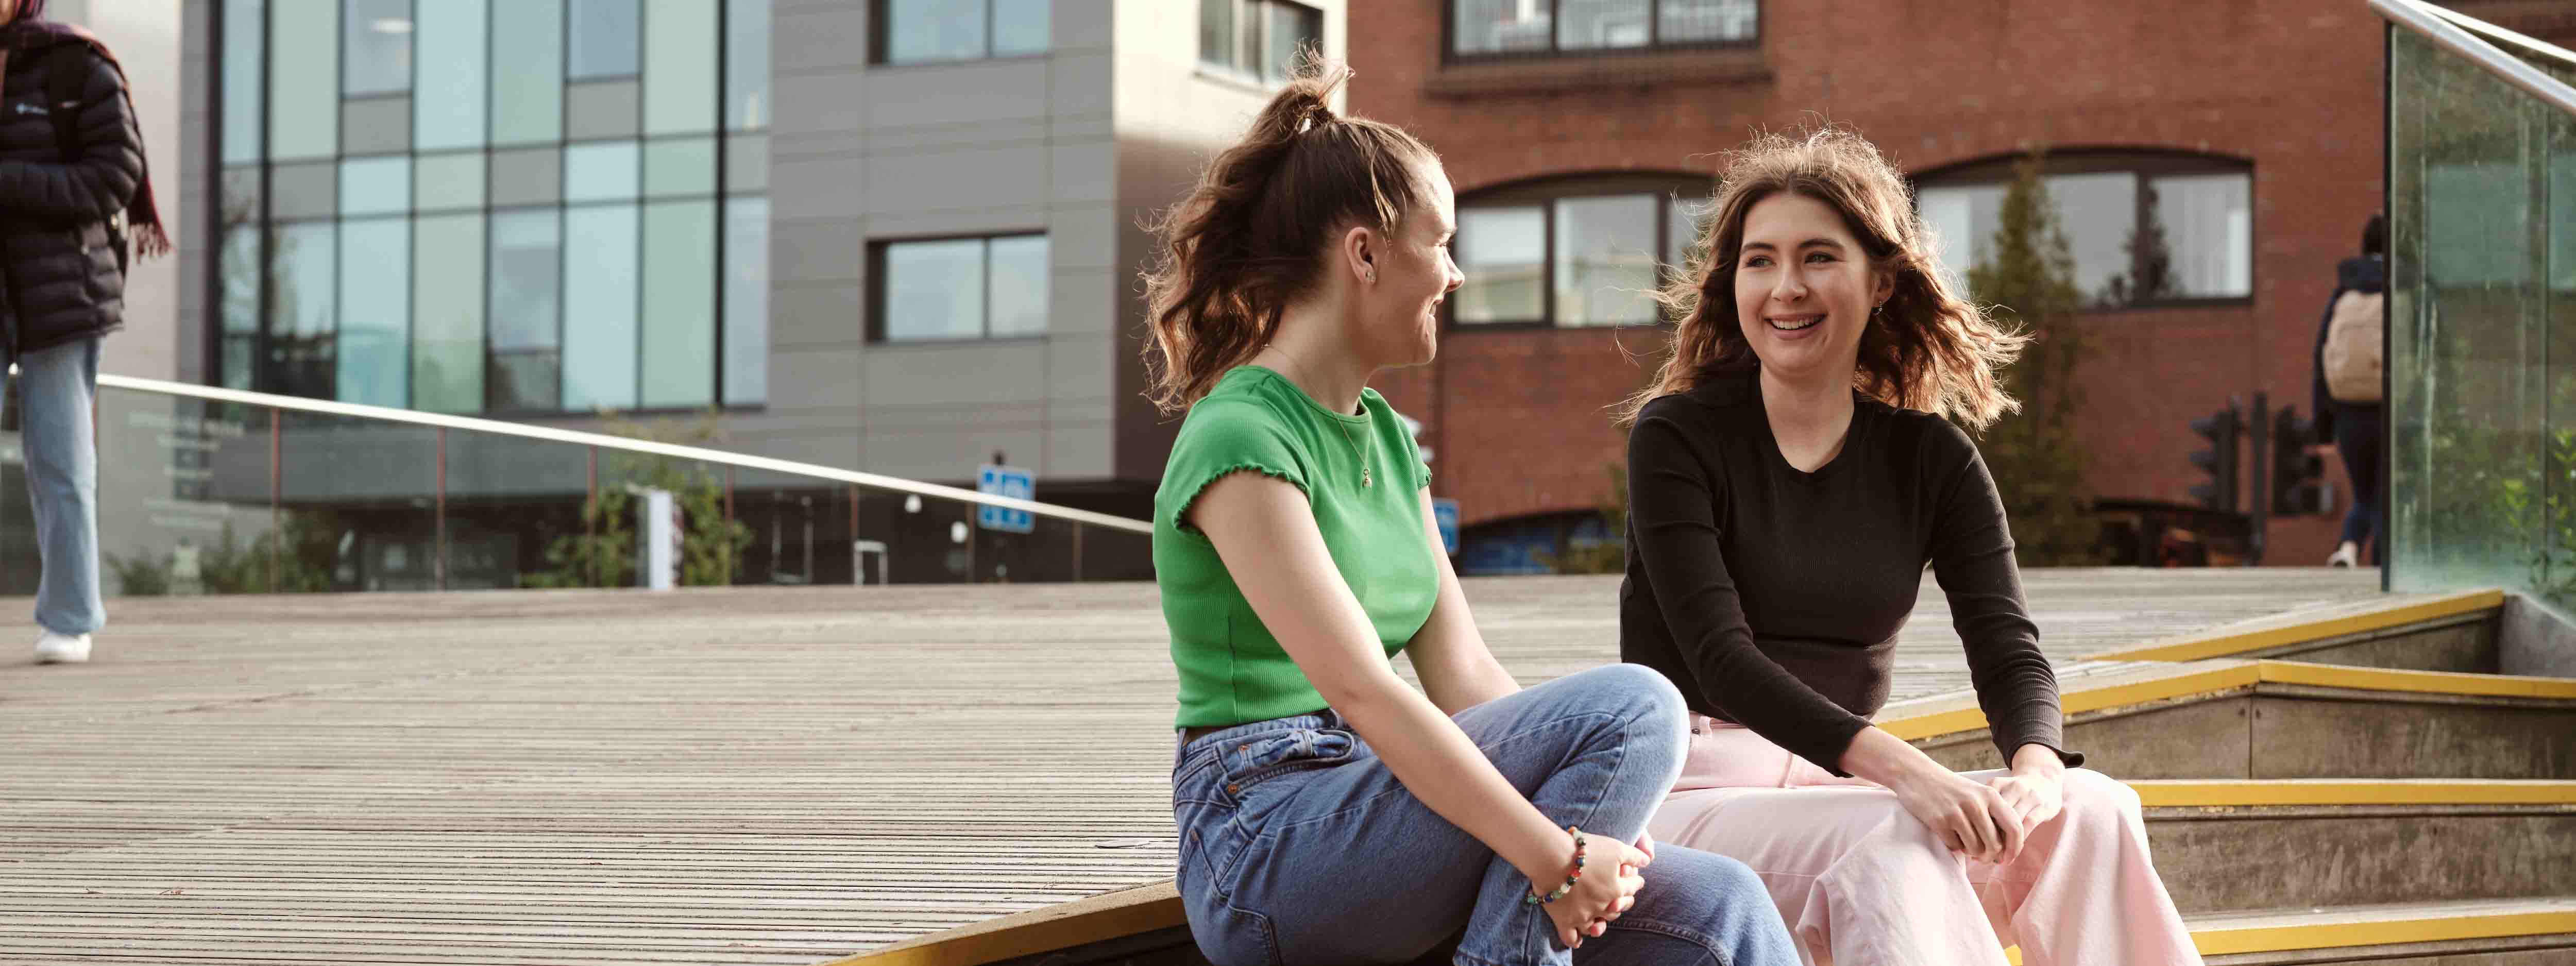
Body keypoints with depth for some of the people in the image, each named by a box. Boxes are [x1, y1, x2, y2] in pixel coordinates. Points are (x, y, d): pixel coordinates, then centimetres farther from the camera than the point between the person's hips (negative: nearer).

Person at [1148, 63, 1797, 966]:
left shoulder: (1385, 437, 16)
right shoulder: (1240, 442, -13)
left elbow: (1463, 674, 10)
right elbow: (1361, 691, -22)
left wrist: (1587, 817, -5)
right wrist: (1555, 856, -25)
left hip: (1370, 808, 8)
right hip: (1267, 844, -8)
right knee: (1634, 704, -22)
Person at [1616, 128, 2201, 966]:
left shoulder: (1930, 458, 9)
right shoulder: (1674, 436, -4)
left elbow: (2008, 646, -2)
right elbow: (1719, 653, -16)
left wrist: (2035, 768, -27)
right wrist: (1901, 770, -30)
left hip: (1841, 789, 5)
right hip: (1690, 793, -4)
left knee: (2092, 813, -21)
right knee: (1895, 843, -34)